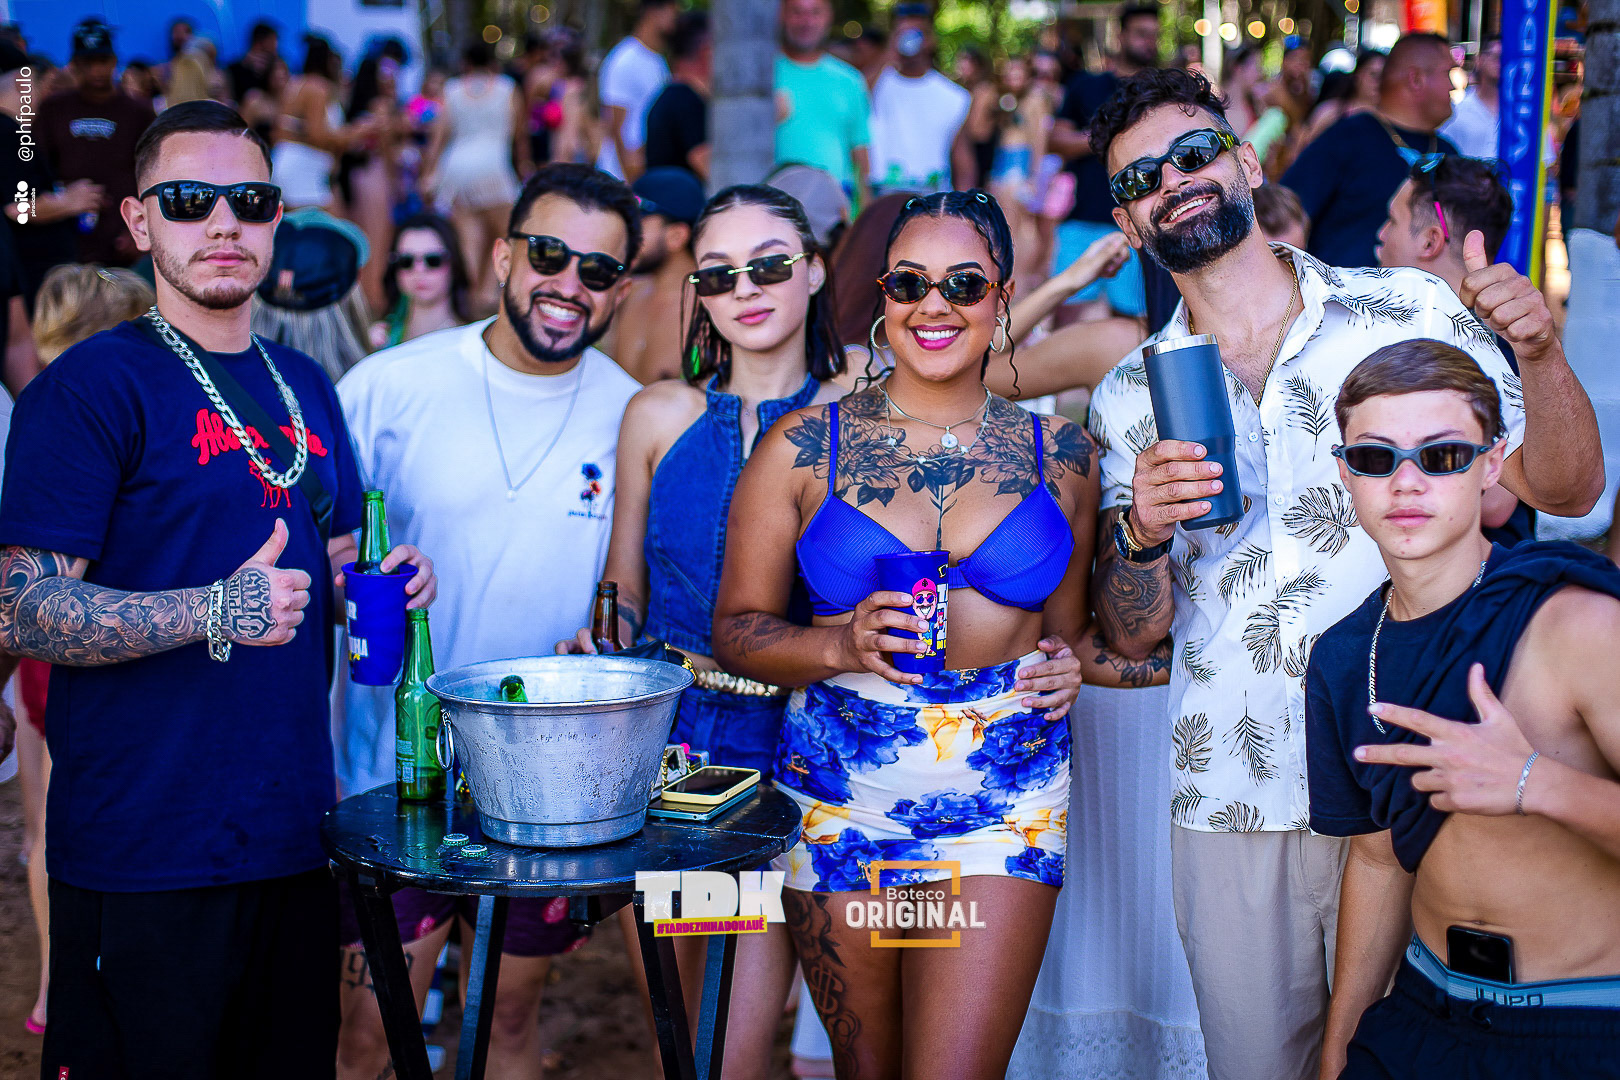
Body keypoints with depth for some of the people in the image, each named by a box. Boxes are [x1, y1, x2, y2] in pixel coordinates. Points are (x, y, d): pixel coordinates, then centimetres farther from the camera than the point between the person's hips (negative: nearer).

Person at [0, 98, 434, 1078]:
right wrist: (216, 613, -25)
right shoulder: (92, 385, -8)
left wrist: (383, 579, 3)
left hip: (297, 839, 7)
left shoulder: (306, 386, 14)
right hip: (145, 859, -7)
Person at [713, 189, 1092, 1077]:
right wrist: (840, 647, -16)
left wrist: (1067, 667, -3)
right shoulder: (803, 448, 0)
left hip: (1006, 803, 0)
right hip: (840, 799, 0)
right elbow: (736, 629, 1)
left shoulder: (1059, 454, 6)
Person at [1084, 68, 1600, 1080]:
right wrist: (1141, 532, -16)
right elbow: (1136, 635, 4)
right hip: (1232, 801, 2)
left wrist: (1541, 351, -16)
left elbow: (1564, 487, 2)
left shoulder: (1414, 311, -1)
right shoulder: (1131, 400, 5)